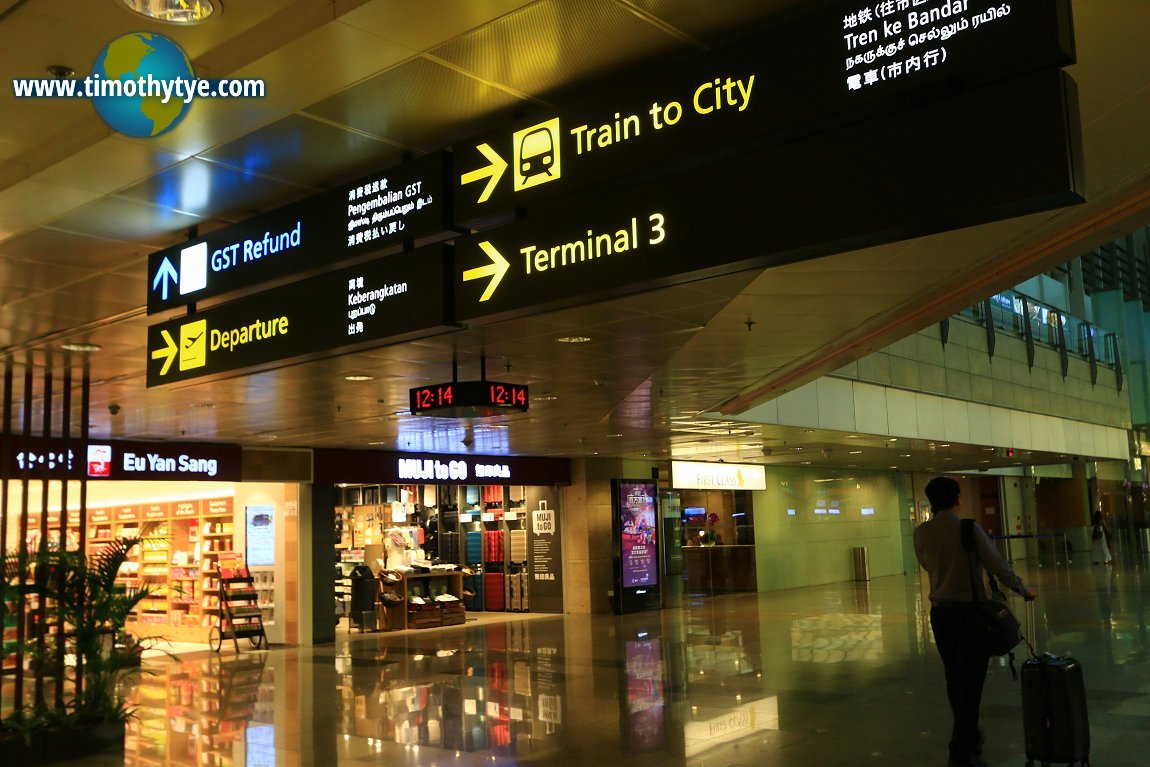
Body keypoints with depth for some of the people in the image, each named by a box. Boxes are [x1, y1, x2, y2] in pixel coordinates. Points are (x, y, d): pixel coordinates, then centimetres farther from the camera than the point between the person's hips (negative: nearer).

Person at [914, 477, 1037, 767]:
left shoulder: (921, 532, 0)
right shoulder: (969, 528, -12)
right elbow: (997, 565, -11)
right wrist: (1024, 590, 3)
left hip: (940, 611, 5)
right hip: (970, 611, -5)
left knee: (954, 679, 17)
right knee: (971, 681, 0)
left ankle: (970, 738, 34)